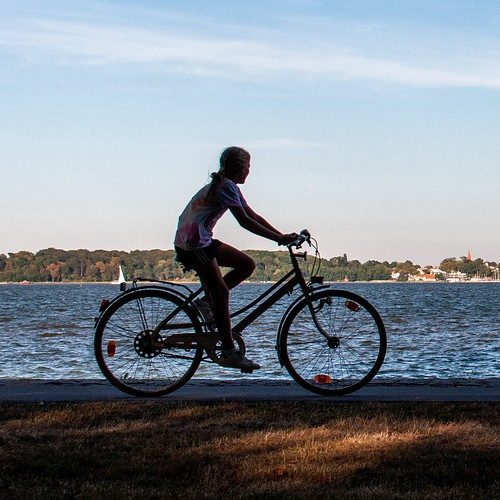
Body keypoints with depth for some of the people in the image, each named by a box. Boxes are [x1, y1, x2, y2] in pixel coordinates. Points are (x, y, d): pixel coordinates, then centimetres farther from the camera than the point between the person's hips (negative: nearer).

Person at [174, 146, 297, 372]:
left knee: (247, 264, 7)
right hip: (192, 242, -10)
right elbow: (245, 222, -22)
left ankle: (206, 300, 9)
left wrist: (282, 236, 6)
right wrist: (278, 238, -23)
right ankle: (229, 352, -10)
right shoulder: (226, 186, -16)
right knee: (220, 291, -11)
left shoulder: (228, 186, 15)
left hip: (203, 241, 10)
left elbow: (253, 215, 13)